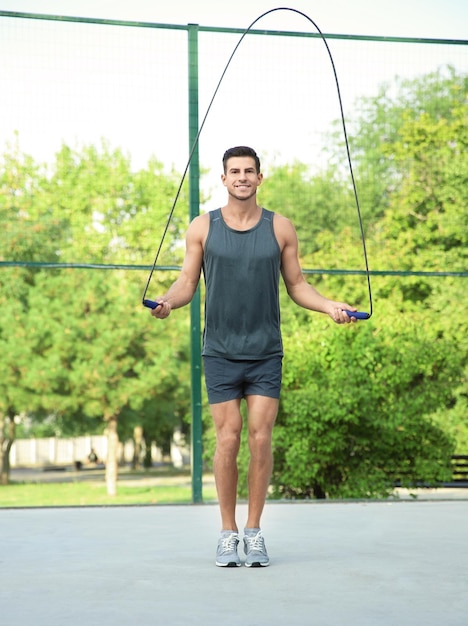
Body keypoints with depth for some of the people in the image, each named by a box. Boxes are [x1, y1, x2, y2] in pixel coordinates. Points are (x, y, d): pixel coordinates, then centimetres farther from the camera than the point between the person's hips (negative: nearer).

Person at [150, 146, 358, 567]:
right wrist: (168, 301, -17)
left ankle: (254, 531, 8)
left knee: (261, 439, -4)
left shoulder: (280, 228, 5)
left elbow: (296, 284, 10)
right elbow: (188, 282, 4)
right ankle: (228, 532, 9)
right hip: (220, 353, 0)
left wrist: (329, 306, -7)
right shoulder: (203, 227, 3)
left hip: (266, 353, 1)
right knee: (228, 440, -4)